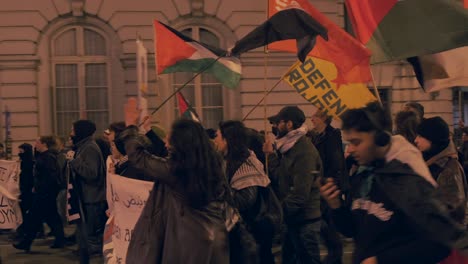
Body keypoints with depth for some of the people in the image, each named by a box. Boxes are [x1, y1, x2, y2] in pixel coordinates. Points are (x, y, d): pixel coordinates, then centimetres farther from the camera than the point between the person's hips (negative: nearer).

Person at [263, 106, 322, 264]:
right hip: (293, 218, 10)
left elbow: (300, 193, -24)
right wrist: (271, 155, 3)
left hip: (305, 220, -10)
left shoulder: (304, 151, -19)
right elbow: (280, 178, 9)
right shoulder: (289, 148, 11)